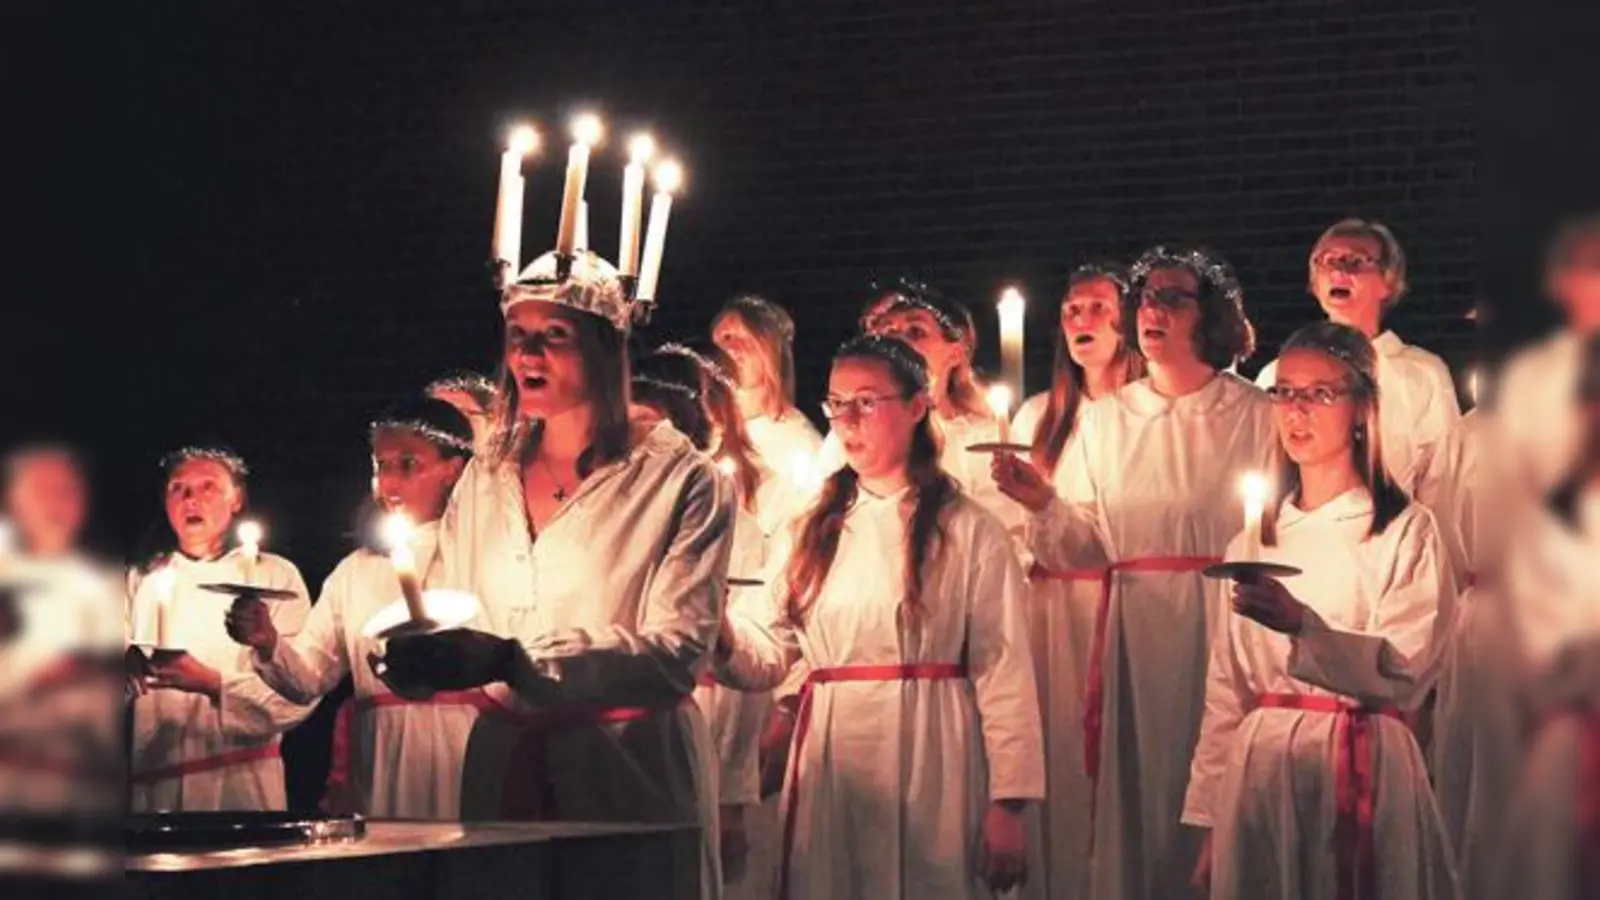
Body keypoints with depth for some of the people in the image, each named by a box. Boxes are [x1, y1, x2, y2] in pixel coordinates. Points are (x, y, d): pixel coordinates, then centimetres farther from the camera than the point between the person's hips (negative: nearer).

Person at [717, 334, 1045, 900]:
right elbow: (773, 653, 9)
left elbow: (1002, 671, -6)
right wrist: (723, 634, -14)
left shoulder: (968, 532, -1)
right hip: (828, 769, 4)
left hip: (928, 765, -4)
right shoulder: (815, 531, 14)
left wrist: (1009, 803, -12)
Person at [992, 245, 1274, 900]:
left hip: (1224, 627, -2)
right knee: (1133, 789, 2)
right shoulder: (1105, 418, 11)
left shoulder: (1254, 415, 3)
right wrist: (1041, 504, -11)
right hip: (1133, 630, 2)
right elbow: (1083, 545, 7)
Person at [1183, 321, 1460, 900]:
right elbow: (1226, 694, 13)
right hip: (1262, 772, 4)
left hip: (1364, 773, -4)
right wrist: (1209, 823, 8)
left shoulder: (1407, 532, -2)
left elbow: (1404, 673, -14)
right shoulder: (1252, 545, 14)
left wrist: (1300, 626, -28)